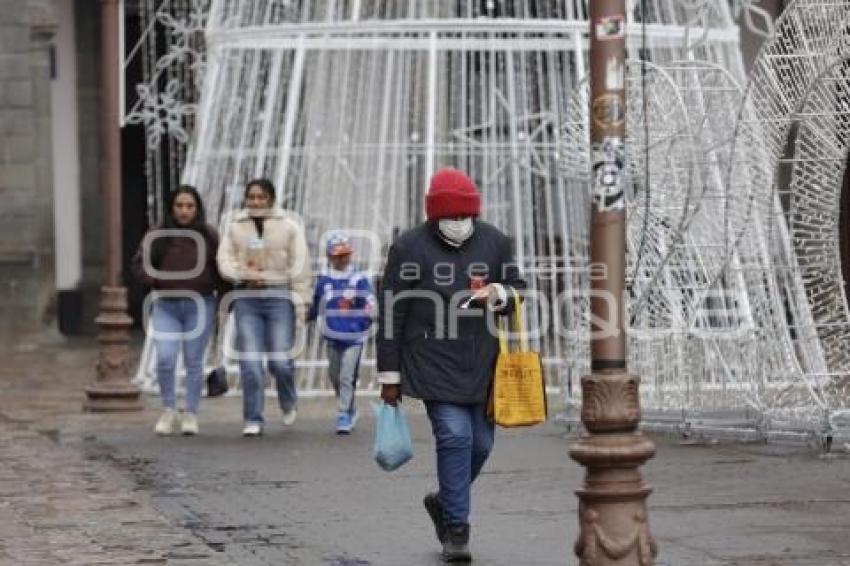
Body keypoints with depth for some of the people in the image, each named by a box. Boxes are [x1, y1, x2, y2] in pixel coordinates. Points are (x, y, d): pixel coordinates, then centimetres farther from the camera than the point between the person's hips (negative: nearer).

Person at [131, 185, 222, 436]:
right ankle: (169, 410, 7)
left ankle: (191, 414, 12)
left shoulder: (209, 236, 2)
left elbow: (221, 269, 6)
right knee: (165, 359, -11)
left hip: (200, 305, 0)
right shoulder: (156, 236, 2)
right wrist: (154, 280, -10)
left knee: (194, 362, 3)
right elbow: (138, 264, 7)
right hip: (166, 305, 0)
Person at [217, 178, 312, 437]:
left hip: (279, 296, -2)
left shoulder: (289, 225, 2)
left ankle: (289, 403, 26)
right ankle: (253, 420, 3)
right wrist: (243, 273, -14)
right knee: (250, 362, -5)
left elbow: (300, 265, 0)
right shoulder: (235, 227, 9)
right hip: (246, 297, 2)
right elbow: (224, 260, 6)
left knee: (280, 361, -5)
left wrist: (300, 302, -5)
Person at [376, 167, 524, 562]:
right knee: (455, 437, -13)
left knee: (481, 443, 8)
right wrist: (390, 375, -1)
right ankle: (456, 529, -4)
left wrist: (499, 293, -11)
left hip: (483, 366, 4)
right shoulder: (409, 249, -3)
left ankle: (443, 502, 34)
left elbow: (518, 291, 15)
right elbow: (391, 315, 0)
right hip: (434, 365, -4)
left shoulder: (494, 242, 6)